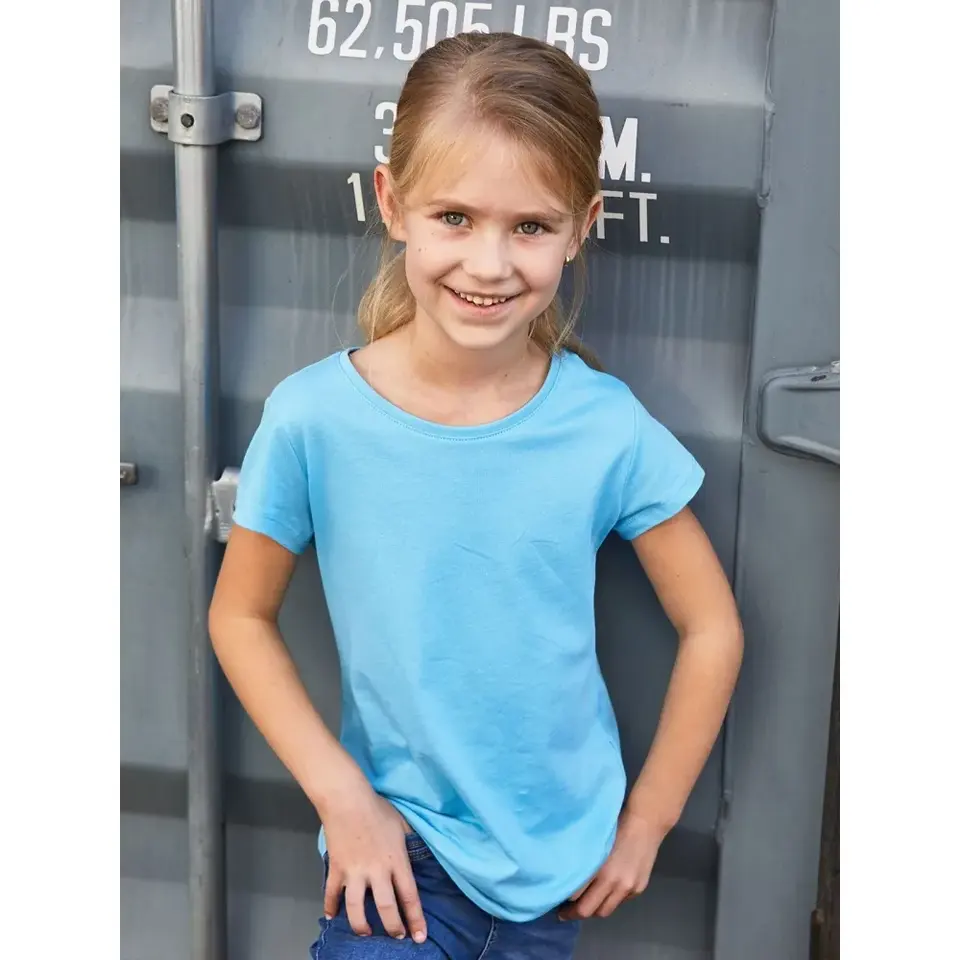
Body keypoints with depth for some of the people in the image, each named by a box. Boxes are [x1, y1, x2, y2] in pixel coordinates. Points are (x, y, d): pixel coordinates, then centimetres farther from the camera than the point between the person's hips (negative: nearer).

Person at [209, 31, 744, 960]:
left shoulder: (607, 428, -13)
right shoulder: (312, 419, -14)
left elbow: (711, 628, -1)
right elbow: (240, 616, -2)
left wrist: (646, 819, 0)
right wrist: (341, 795, -9)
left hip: (561, 857, 1)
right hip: (396, 851, -1)